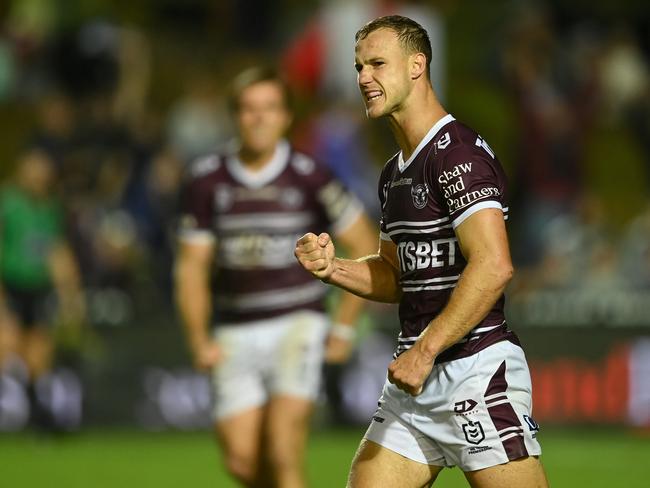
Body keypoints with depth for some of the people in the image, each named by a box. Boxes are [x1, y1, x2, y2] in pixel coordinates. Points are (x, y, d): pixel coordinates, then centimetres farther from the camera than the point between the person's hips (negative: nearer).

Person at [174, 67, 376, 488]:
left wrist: (344, 328, 0)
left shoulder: (309, 178, -7)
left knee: (282, 448, -18)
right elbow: (192, 267, 7)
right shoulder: (207, 181, 1)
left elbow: (366, 249, 1)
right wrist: (200, 340, -2)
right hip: (235, 333, 3)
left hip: (297, 324, -3)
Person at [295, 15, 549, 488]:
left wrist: (425, 351, -23)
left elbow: (493, 265, -23)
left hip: (477, 372, -9)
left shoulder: (459, 152, -13)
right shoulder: (394, 173, 17)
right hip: (416, 378, 9)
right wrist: (333, 267, 7)